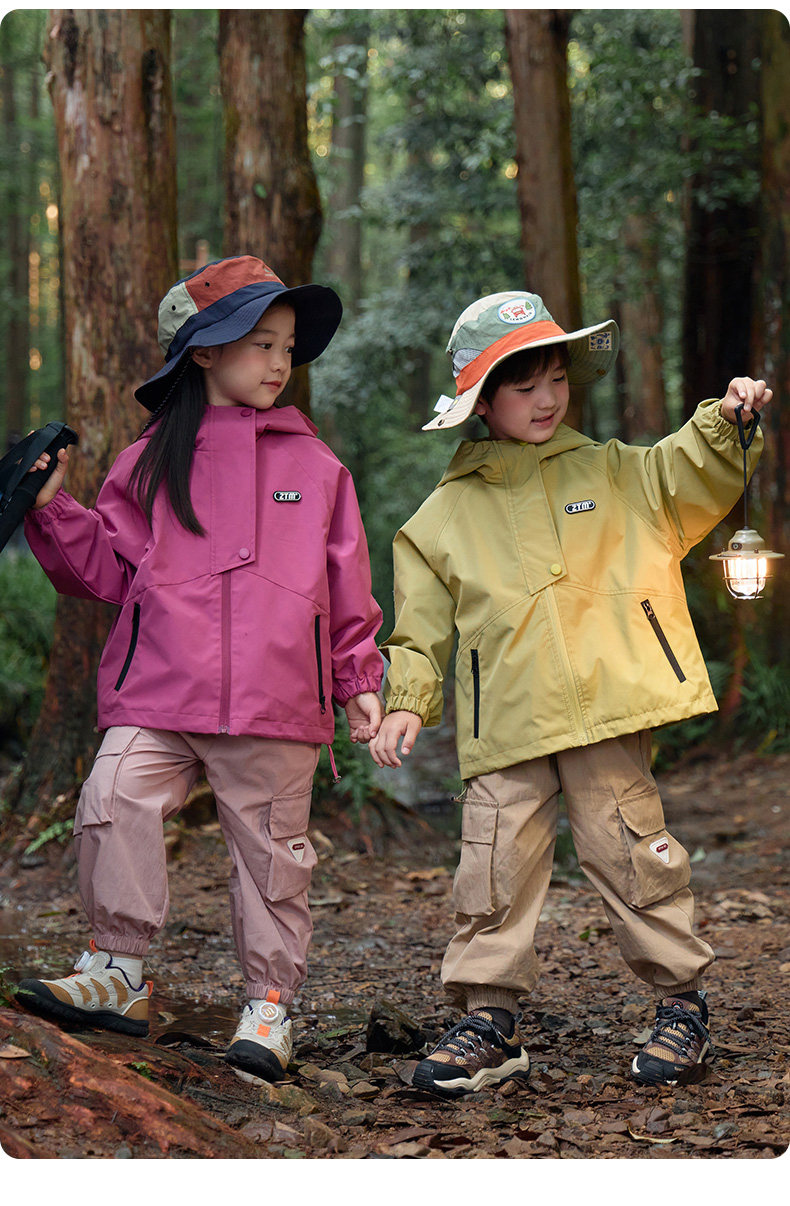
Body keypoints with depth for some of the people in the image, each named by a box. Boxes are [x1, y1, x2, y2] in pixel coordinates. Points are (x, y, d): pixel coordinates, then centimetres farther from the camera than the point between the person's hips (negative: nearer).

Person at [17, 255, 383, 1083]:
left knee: (271, 845, 3)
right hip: (158, 693, 0)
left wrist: (359, 682, 11)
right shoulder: (152, 461, 10)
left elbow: (347, 587, 14)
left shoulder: (314, 465, 11)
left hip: (275, 704, 0)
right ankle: (118, 973, -5)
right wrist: (55, 512, -3)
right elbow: (108, 567, 11)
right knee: (112, 803, -17)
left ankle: (268, 1006, 14)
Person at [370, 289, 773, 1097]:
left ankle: (681, 1005, 14)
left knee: (629, 852, 1)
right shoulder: (445, 516, 13)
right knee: (494, 869, -1)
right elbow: (421, 628, 14)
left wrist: (725, 422, -15)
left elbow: (694, 477, 3)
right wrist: (406, 702, 4)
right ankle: (488, 1020, 10)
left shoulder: (611, 473, 14)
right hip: (504, 727, 1)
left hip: (604, 705, -1)